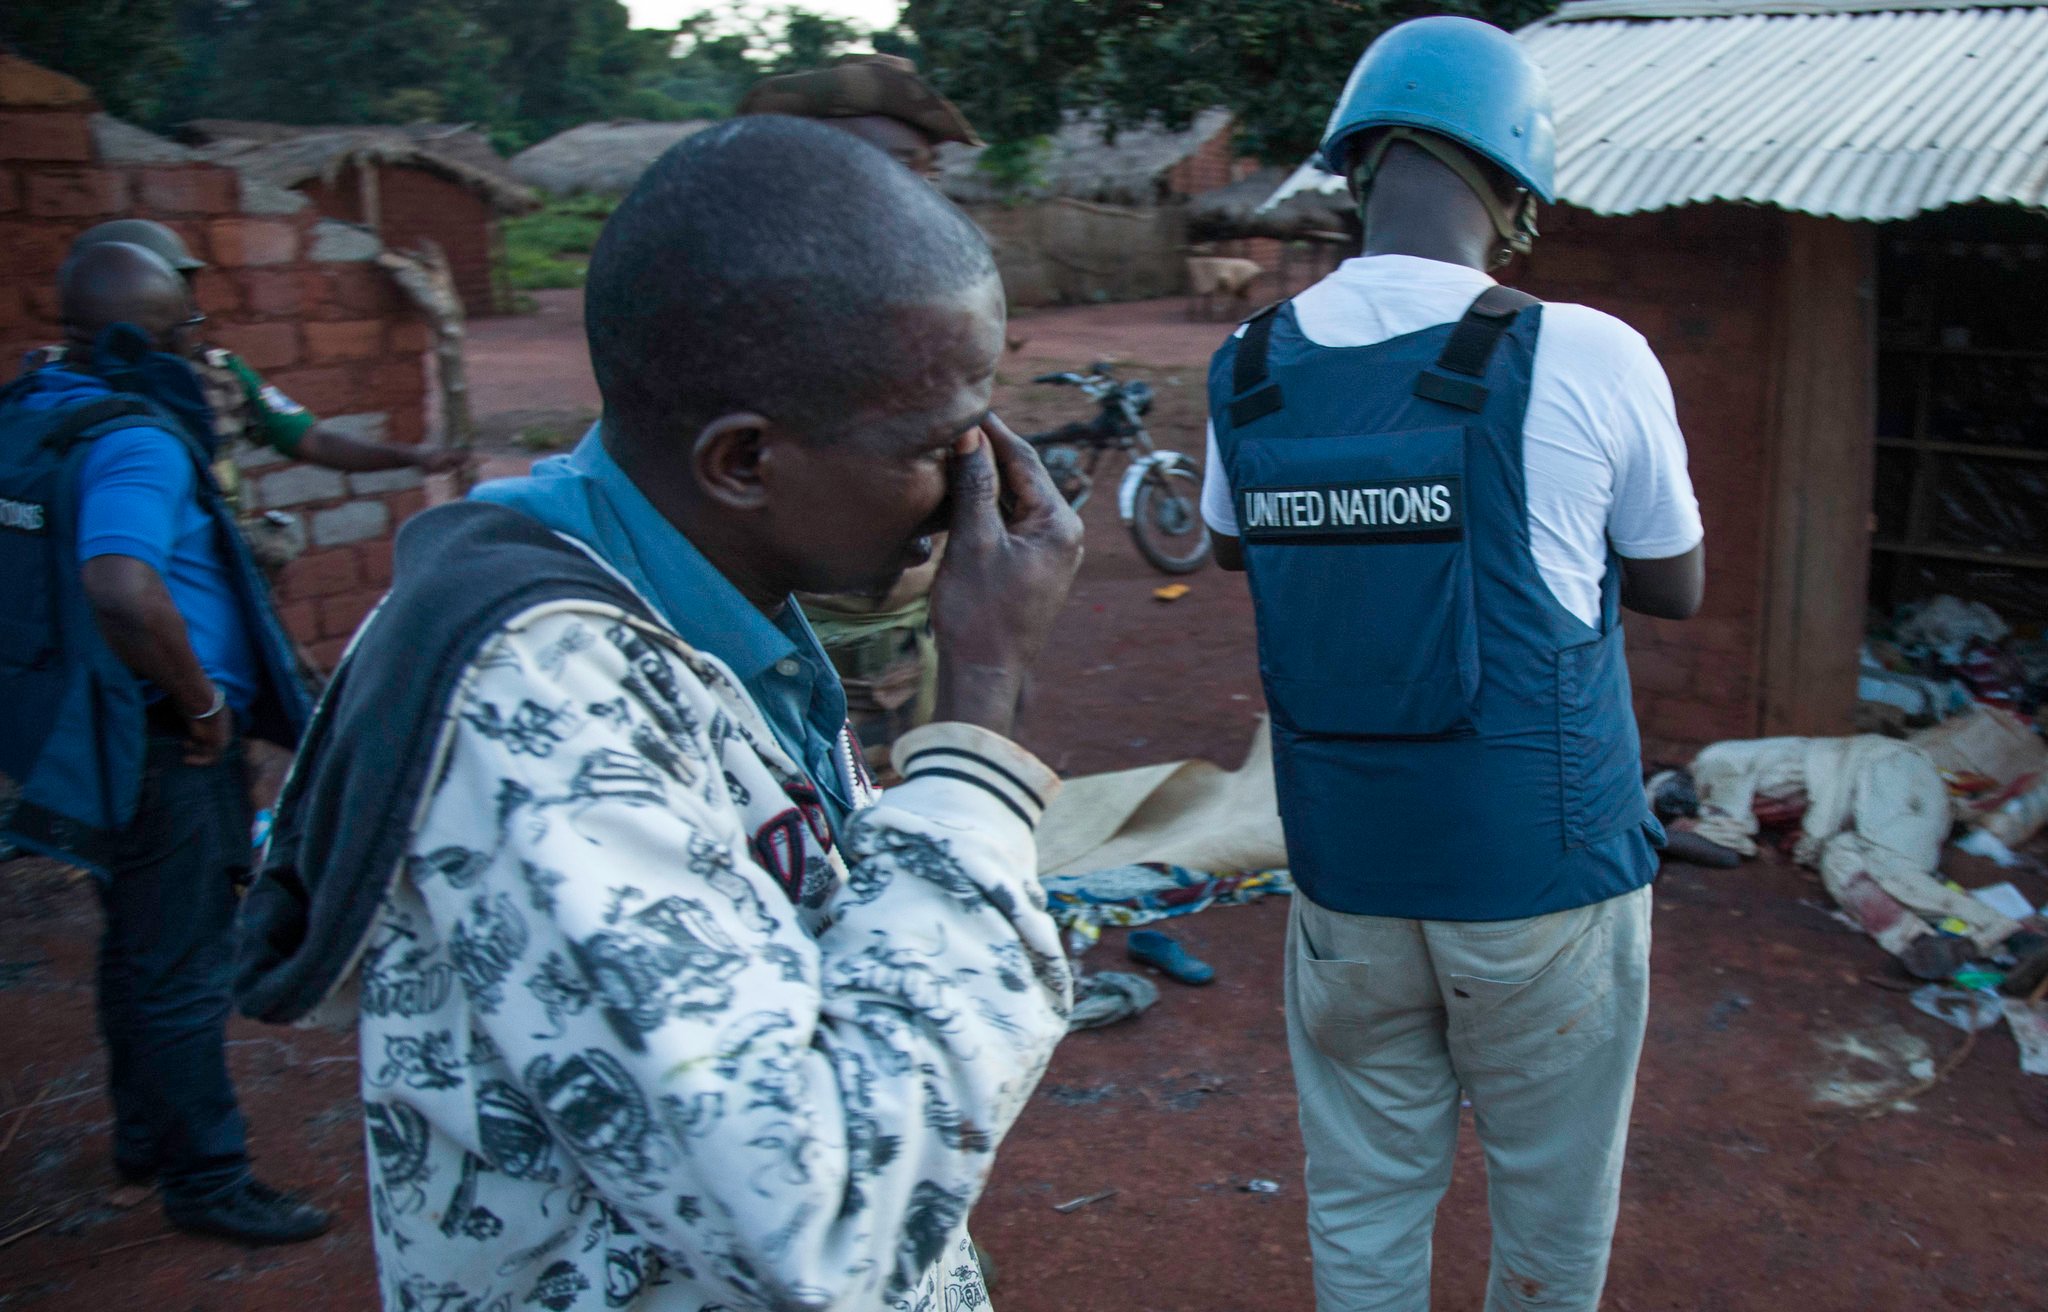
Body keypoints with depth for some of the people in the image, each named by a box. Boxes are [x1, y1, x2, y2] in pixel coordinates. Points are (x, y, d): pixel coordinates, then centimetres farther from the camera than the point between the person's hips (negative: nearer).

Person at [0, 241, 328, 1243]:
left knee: (136, 943, 23)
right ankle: (208, 1180, 15)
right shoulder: (136, 441, -23)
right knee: (184, 967, 2)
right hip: (160, 743, -10)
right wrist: (204, 703, -24)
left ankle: (145, 1134, 39)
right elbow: (124, 588, -39)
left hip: (84, 730, 10)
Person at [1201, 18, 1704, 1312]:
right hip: (1543, 874, -3)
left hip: (1347, 874, 3)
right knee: (1553, 1207, 20)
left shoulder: (1251, 370, -4)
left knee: (1364, 1205, 19)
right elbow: (1678, 586, 1)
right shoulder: (1589, 360, -15)